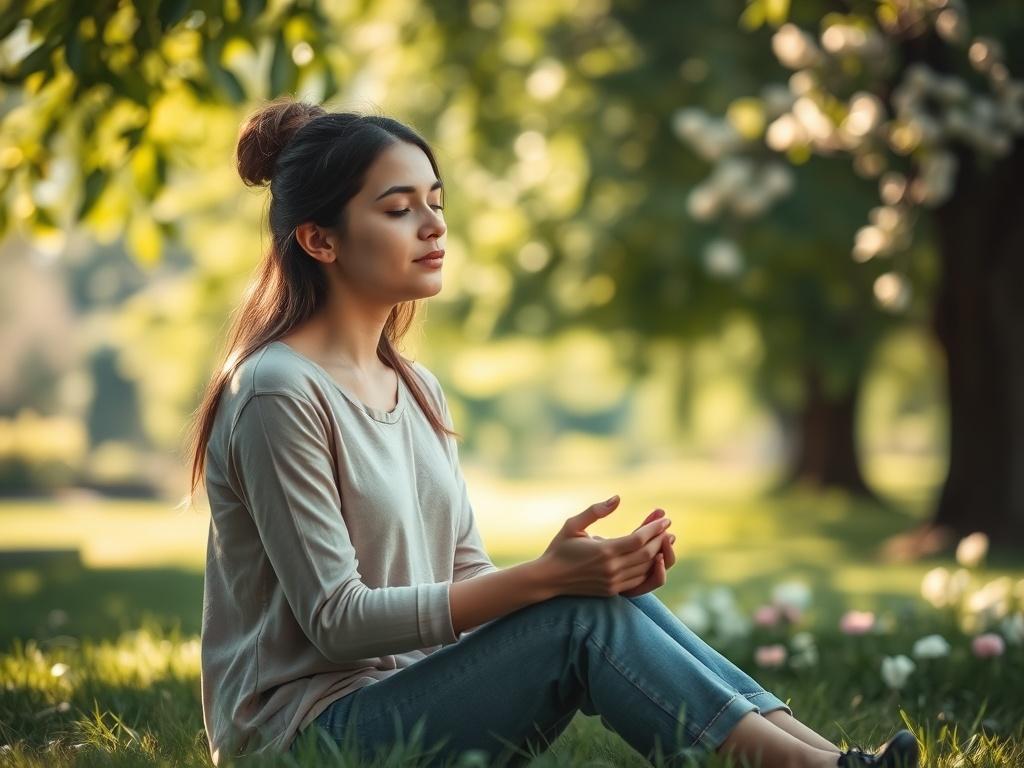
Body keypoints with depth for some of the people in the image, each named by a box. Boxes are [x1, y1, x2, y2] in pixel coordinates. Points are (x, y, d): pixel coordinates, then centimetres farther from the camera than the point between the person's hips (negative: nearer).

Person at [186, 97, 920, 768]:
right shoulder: (281, 395, -15)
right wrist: (546, 578, -25)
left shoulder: (416, 389, 12)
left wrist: (600, 571, -10)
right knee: (585, 622, -23)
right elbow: (336, 619, -19)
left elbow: (469, 580, 11)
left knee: (613, 599, -15)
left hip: (409, 695, 7)